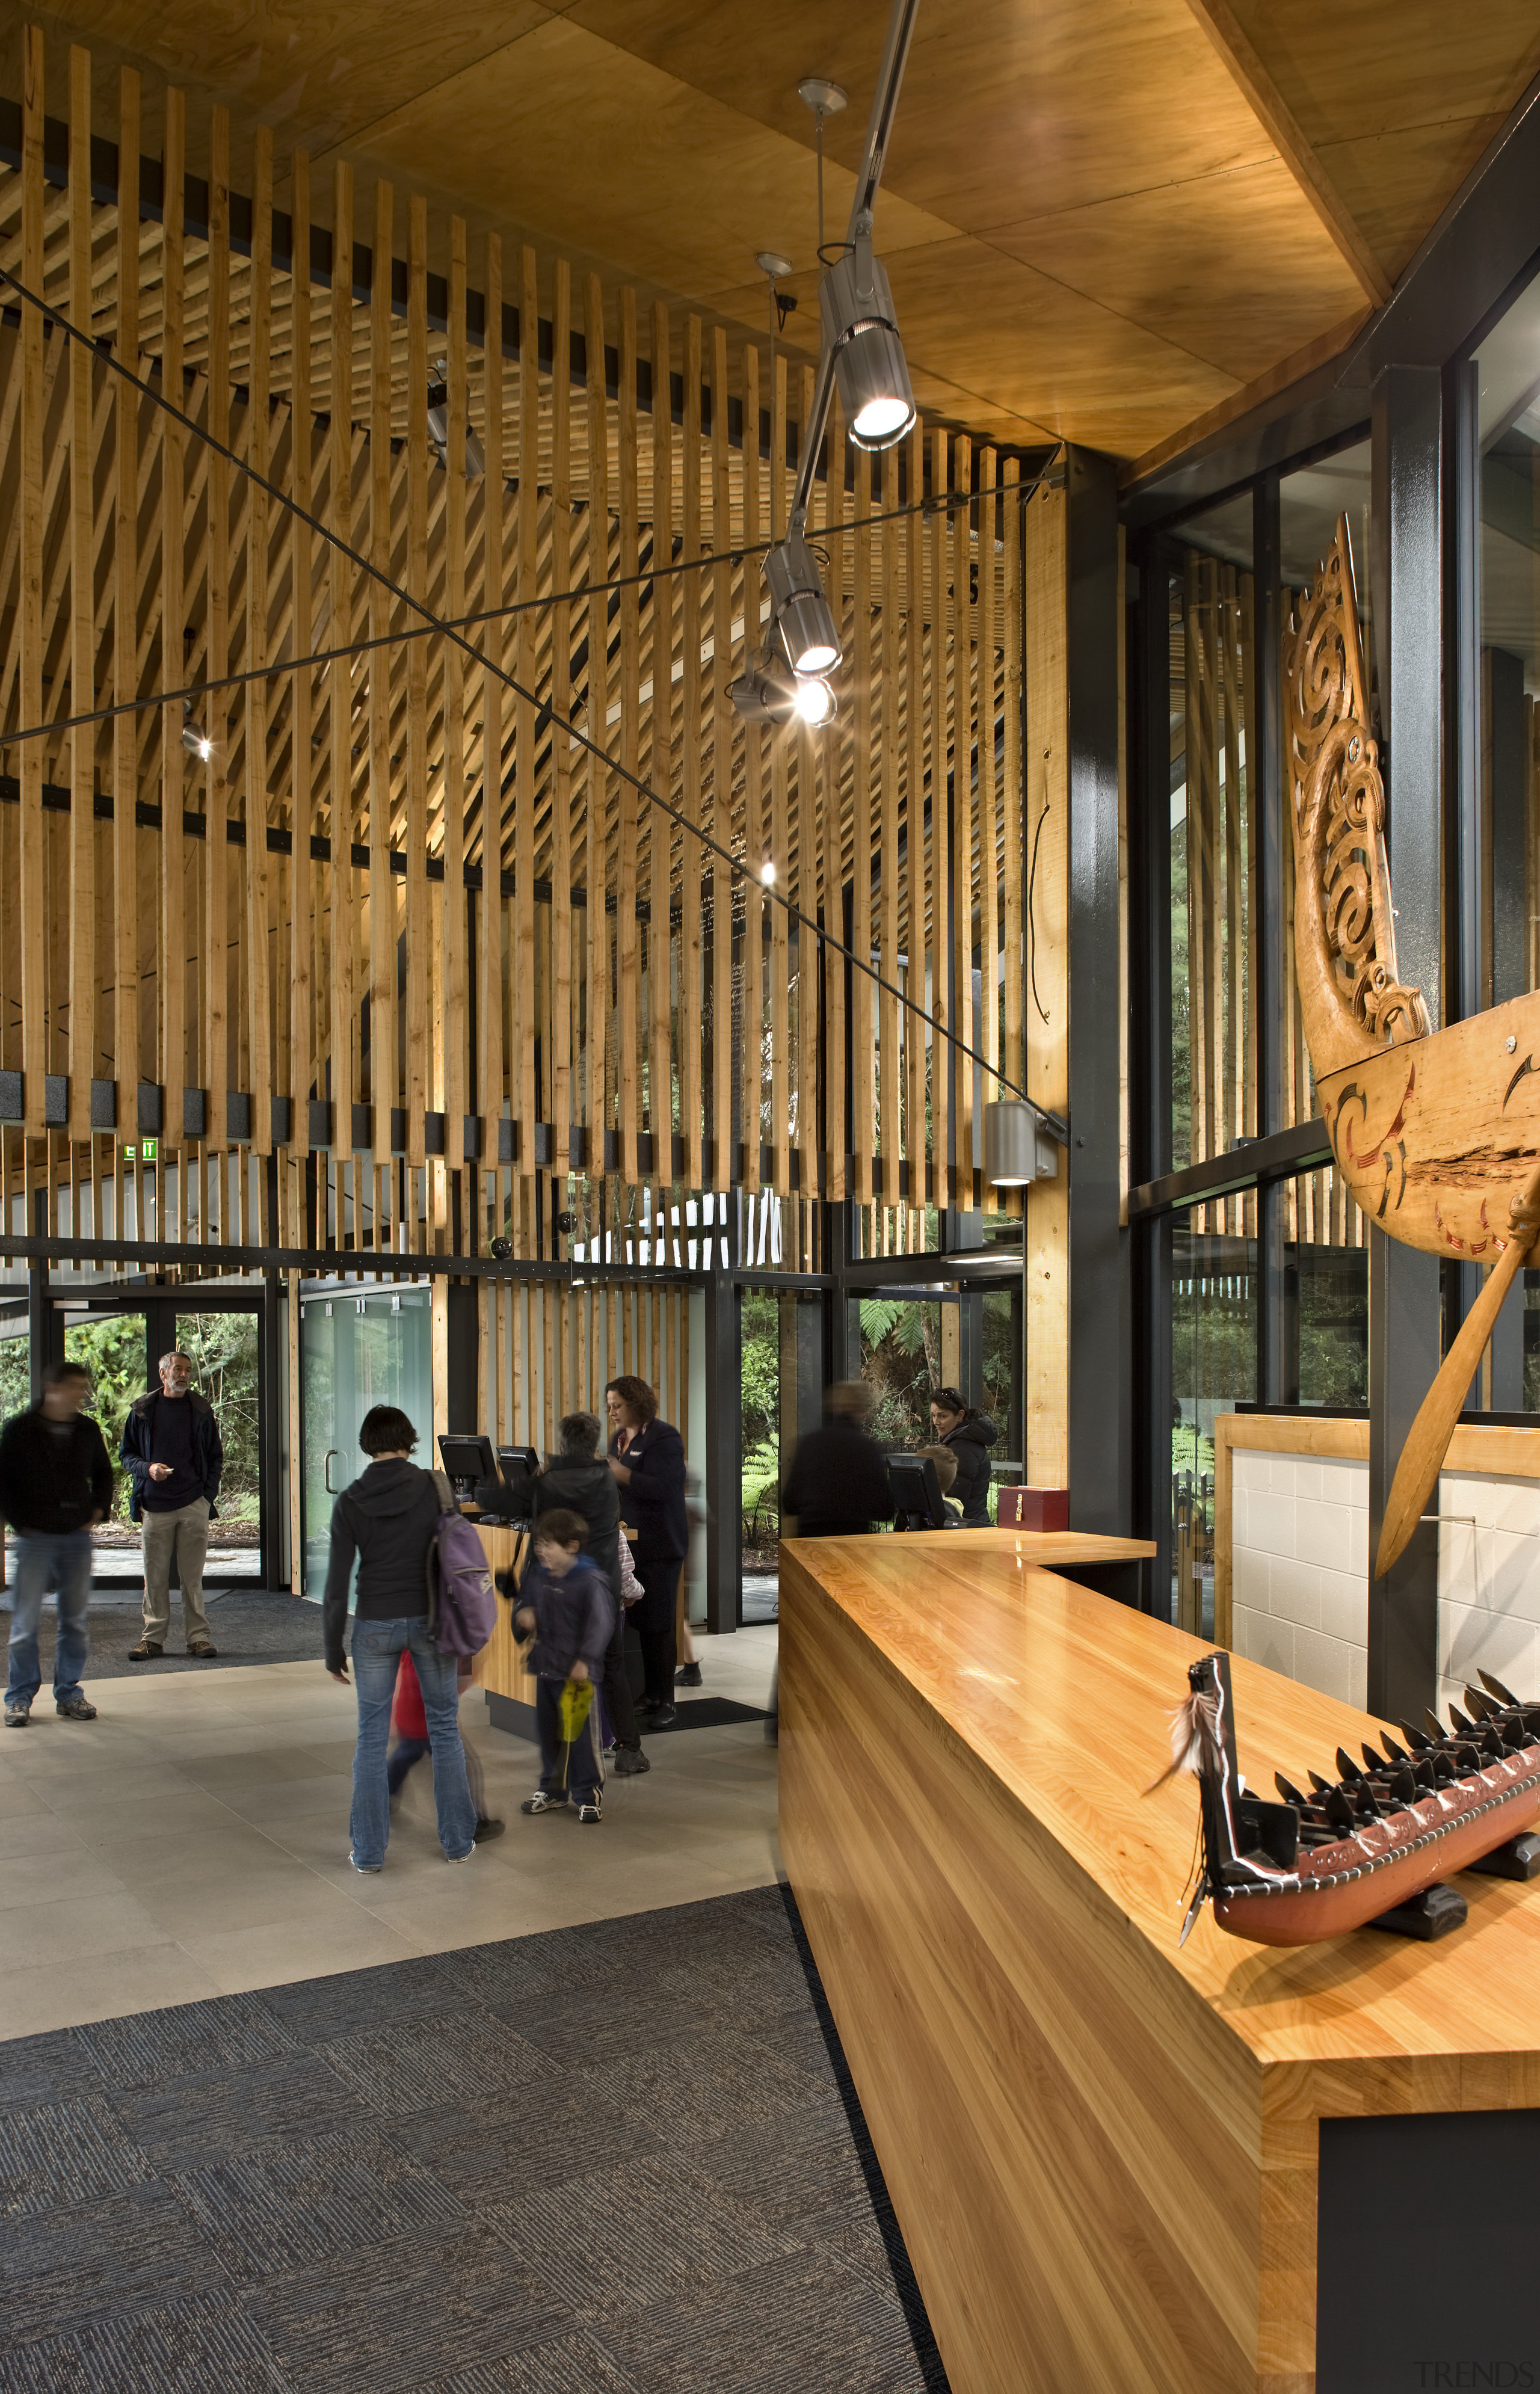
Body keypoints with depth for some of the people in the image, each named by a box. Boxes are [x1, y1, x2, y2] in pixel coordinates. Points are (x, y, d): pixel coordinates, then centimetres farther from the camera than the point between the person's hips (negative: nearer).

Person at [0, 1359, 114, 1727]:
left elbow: (103, 1473, 21)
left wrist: (99, 1510, 9)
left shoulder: (87, 1430, 8)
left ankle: (69, 1694, 17)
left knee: (75, 1620, 7)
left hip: (78, 1537, 4)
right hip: (36, 1538, -4)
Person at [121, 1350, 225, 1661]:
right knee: (155, 1576, 3)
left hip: (194, 1505, 0)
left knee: (192, 1576, 2)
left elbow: (215, 1458, 14)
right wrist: (148, 1469, -9)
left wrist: (208, 1495, 1)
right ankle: (153, 1638, 11)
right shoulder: (142, 1410, 7)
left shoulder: (201, 1410, 9)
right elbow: (126, 1454, 11)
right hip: (154, 1506, 0)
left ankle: (198, 1635, 8)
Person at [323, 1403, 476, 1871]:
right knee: (444, 1728, 13)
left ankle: (368, 1850, 16)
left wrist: (332, 1646, 6)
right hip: (431, 1620, 0)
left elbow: (338, 1581, -4)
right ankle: (458, 1841, 19)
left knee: (372, 1736, 11)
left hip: (376, 1626, 0)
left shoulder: (350, 1502, -5)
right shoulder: (433, 1487, -7)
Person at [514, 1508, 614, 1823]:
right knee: (548, 1732, 18)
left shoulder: (590, 1580, -16)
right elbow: (525, 1602, 20)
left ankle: (589, 1795, 14)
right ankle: (553, 1791, 32)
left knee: (580, 1736, 0)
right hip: (545, 1668, 7)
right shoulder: (536, 1575, 5)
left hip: (577, 1672, -7)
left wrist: (585, 1660, -20)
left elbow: (601, 1624, -16)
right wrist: (523, 1614, -4)